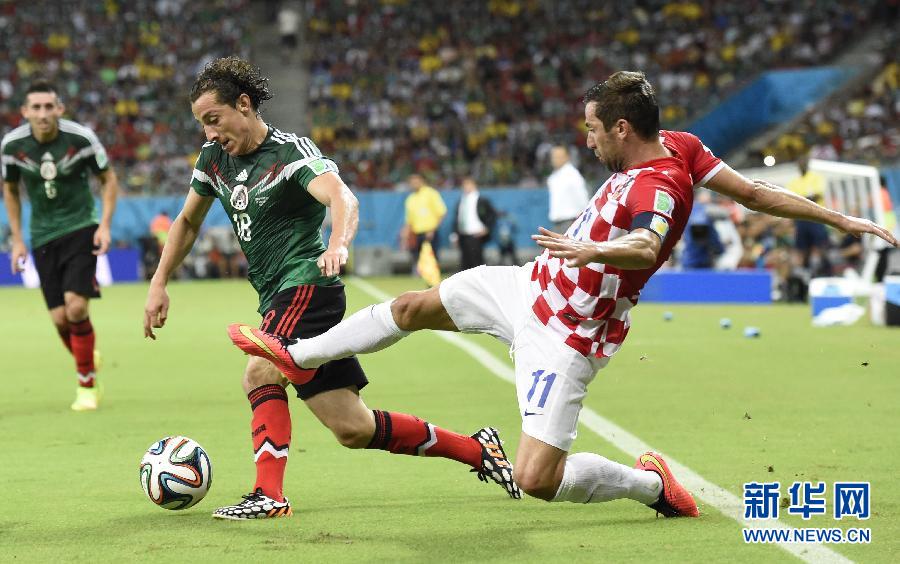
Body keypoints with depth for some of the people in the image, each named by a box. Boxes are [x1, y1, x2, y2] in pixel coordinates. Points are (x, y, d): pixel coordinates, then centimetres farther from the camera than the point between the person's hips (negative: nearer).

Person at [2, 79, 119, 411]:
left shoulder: (81, 138, -14)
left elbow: (109, 178, 1)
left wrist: (105, 225, -9)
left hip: (81, 228, -3)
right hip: (43, 236, 3)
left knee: (76, 306, -17)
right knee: (60, 318, -3)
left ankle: (87, 386, -2)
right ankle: (89, 361, 26)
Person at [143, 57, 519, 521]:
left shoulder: (291, 152, -11)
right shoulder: (214, 157, 11)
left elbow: (342, 197, -28)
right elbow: (188, 221, 25)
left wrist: (338, 244, -48)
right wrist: (158, 285, 17)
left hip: (307, 286, -8)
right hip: (277, 299, 8)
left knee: (259, 373, -31)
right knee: (353, 429, 4)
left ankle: (269, 494, -32)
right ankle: (476, 450, 15)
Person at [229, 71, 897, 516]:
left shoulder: (658, 187, -30)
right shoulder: (677, 145, -5)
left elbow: (647, 246, -50)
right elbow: (754, 192, -2)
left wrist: (595, 251, -67)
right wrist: (839, 217, 5)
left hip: (563, 339, -9)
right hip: (529, 285, 9)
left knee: (538, 480, -15)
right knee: (413, 307, 17)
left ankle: (652, 483, 11)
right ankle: (297, 353, 38)